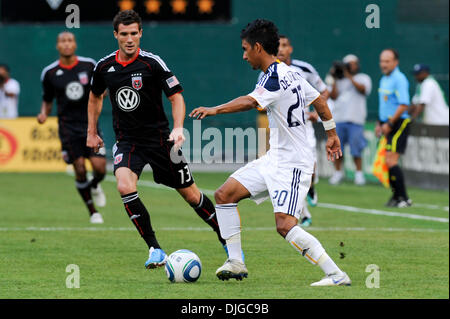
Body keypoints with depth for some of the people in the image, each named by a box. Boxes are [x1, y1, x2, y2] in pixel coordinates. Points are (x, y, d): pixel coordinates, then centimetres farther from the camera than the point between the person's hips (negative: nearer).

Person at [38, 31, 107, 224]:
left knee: (100, 168, -9)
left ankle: (94, 187, 29)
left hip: (90, 123, 1)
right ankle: (93, 212, 10)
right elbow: (47, 100, 13)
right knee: (80, 170, -7)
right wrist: (44, 114, -6)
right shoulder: (50, 73, 1)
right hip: (68, 127, -1)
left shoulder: (89, 65, 0)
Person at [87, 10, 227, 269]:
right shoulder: (105, 67, 0)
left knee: (191, 194, 4)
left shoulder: (152, 63, -12)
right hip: (127, 141, 2)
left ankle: (226, 239, 27)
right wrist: (92, 132, 20)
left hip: (159, 138, -2)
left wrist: (178, 127, -26)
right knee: (125, 187, -25)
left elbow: (176, 96, -10)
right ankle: (155, 250, -14)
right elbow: (95, 96, 20)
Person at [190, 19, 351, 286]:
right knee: (225, 194, 7)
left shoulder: (275, 77, -19)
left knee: (285, 225, -20)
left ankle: (336, 275, -16)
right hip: (275, 159, 10)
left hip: (292, 164, -10)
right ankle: (236, 263, 10)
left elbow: (252, 102, -38)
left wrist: (216, 110, -49)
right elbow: (320, 101, 23)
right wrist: (332, 134, 36)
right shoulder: (291, 73, 11)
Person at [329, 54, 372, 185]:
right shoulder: (340, 80, 16)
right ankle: (338, 172, 15)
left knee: (356, 149, -6)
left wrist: (350, 77, -13)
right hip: (339, 118, 3)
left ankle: (359, 173, 5)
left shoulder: (363, 78, 10)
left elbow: (362, 89, -12)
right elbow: (333, 96, 4)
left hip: (355, 119, -3)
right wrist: (335, 80, -2)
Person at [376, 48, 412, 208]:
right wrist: (379, 123, 18)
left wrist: (389, 124, -19)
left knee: (391, 161, -14)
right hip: (388, 124, 9)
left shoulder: (399, 79, -13)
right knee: (388, 162, 7)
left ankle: (403, 198, -11)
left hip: (399, 123, -9)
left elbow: (404, 105, -20)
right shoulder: (384, 80, 15)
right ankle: (396, 195, 15)